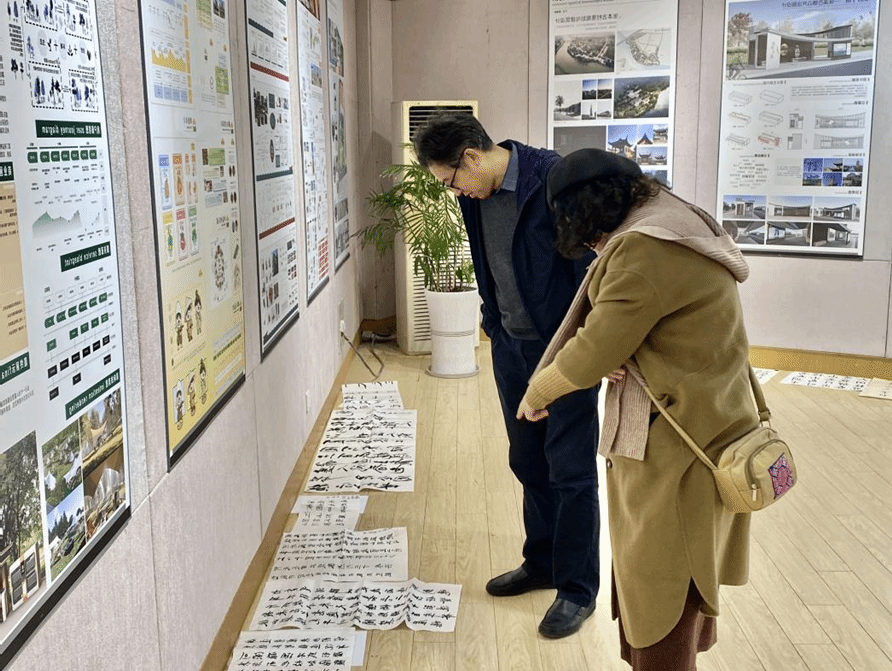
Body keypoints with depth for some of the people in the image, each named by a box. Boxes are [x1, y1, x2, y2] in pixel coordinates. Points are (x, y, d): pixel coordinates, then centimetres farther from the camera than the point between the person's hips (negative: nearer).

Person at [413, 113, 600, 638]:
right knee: (528, 462, 18)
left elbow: (592, 263, -21)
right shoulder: (476, 196, 2)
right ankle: (541, 563, 36)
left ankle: (578, 589, 18)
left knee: (570, 471, 2)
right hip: (510, 347, 7)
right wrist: (495, 324, 16)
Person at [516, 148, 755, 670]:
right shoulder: (682, 226, 11)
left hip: (675, 444, -10)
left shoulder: (643, 250, -22)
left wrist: (536, 393, -2)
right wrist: (613, 362, -11)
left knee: (660, 589, 5)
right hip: (705, 426, 10)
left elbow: (595, 350, -18)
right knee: (681, 577, 21)